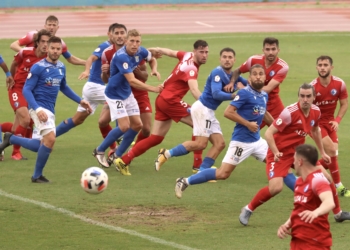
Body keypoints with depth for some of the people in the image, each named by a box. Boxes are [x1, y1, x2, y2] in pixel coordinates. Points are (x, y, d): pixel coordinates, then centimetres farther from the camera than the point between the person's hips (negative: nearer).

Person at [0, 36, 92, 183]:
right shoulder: (38, 67, -13)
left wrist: (80, 101, 21)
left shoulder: (61, 67, 8)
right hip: (39, 107, -8)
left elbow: (63, 87, 26)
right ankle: (37, 176, -5)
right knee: (50, 139, -22)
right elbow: (26, 90, -15)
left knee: (45, 146, 11)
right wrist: (37, 109, -26)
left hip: (50, 110, 8)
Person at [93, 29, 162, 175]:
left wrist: (154, 70, -7)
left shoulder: (141, 52, -9)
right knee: (124, 126, -15)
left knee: (137, 125, 5)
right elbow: (132, 81, -36)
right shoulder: (121, 57, -31)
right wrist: (154, 89, -35)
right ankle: (99, 151, 5)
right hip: (115, 94, -8)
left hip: (127, 93, 8)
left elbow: (152, 59, 16)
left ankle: (117, 156, 18)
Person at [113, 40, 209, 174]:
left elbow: (170, 52, 21)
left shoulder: (188, 56, 3)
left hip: (162, 99, 9)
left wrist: (153, 50, 37)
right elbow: (194, 90, -40)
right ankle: (197, 164, -6)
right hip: (171, 101, -9)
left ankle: (123, 160, 8)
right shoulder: (191, 69, -23)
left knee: (155, 138, 10)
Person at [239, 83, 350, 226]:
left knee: (325, 177, 5)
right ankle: (248, 210, -4)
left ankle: (338, 213, 25)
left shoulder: (316, 112, -2)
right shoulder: (290, 112, -24)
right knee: (276, 187, -26)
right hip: (281, 153, -7)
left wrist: (322, 152, 25)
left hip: (298, 151, 7)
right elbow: (269, 133, -21)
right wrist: (275, 153, -33)